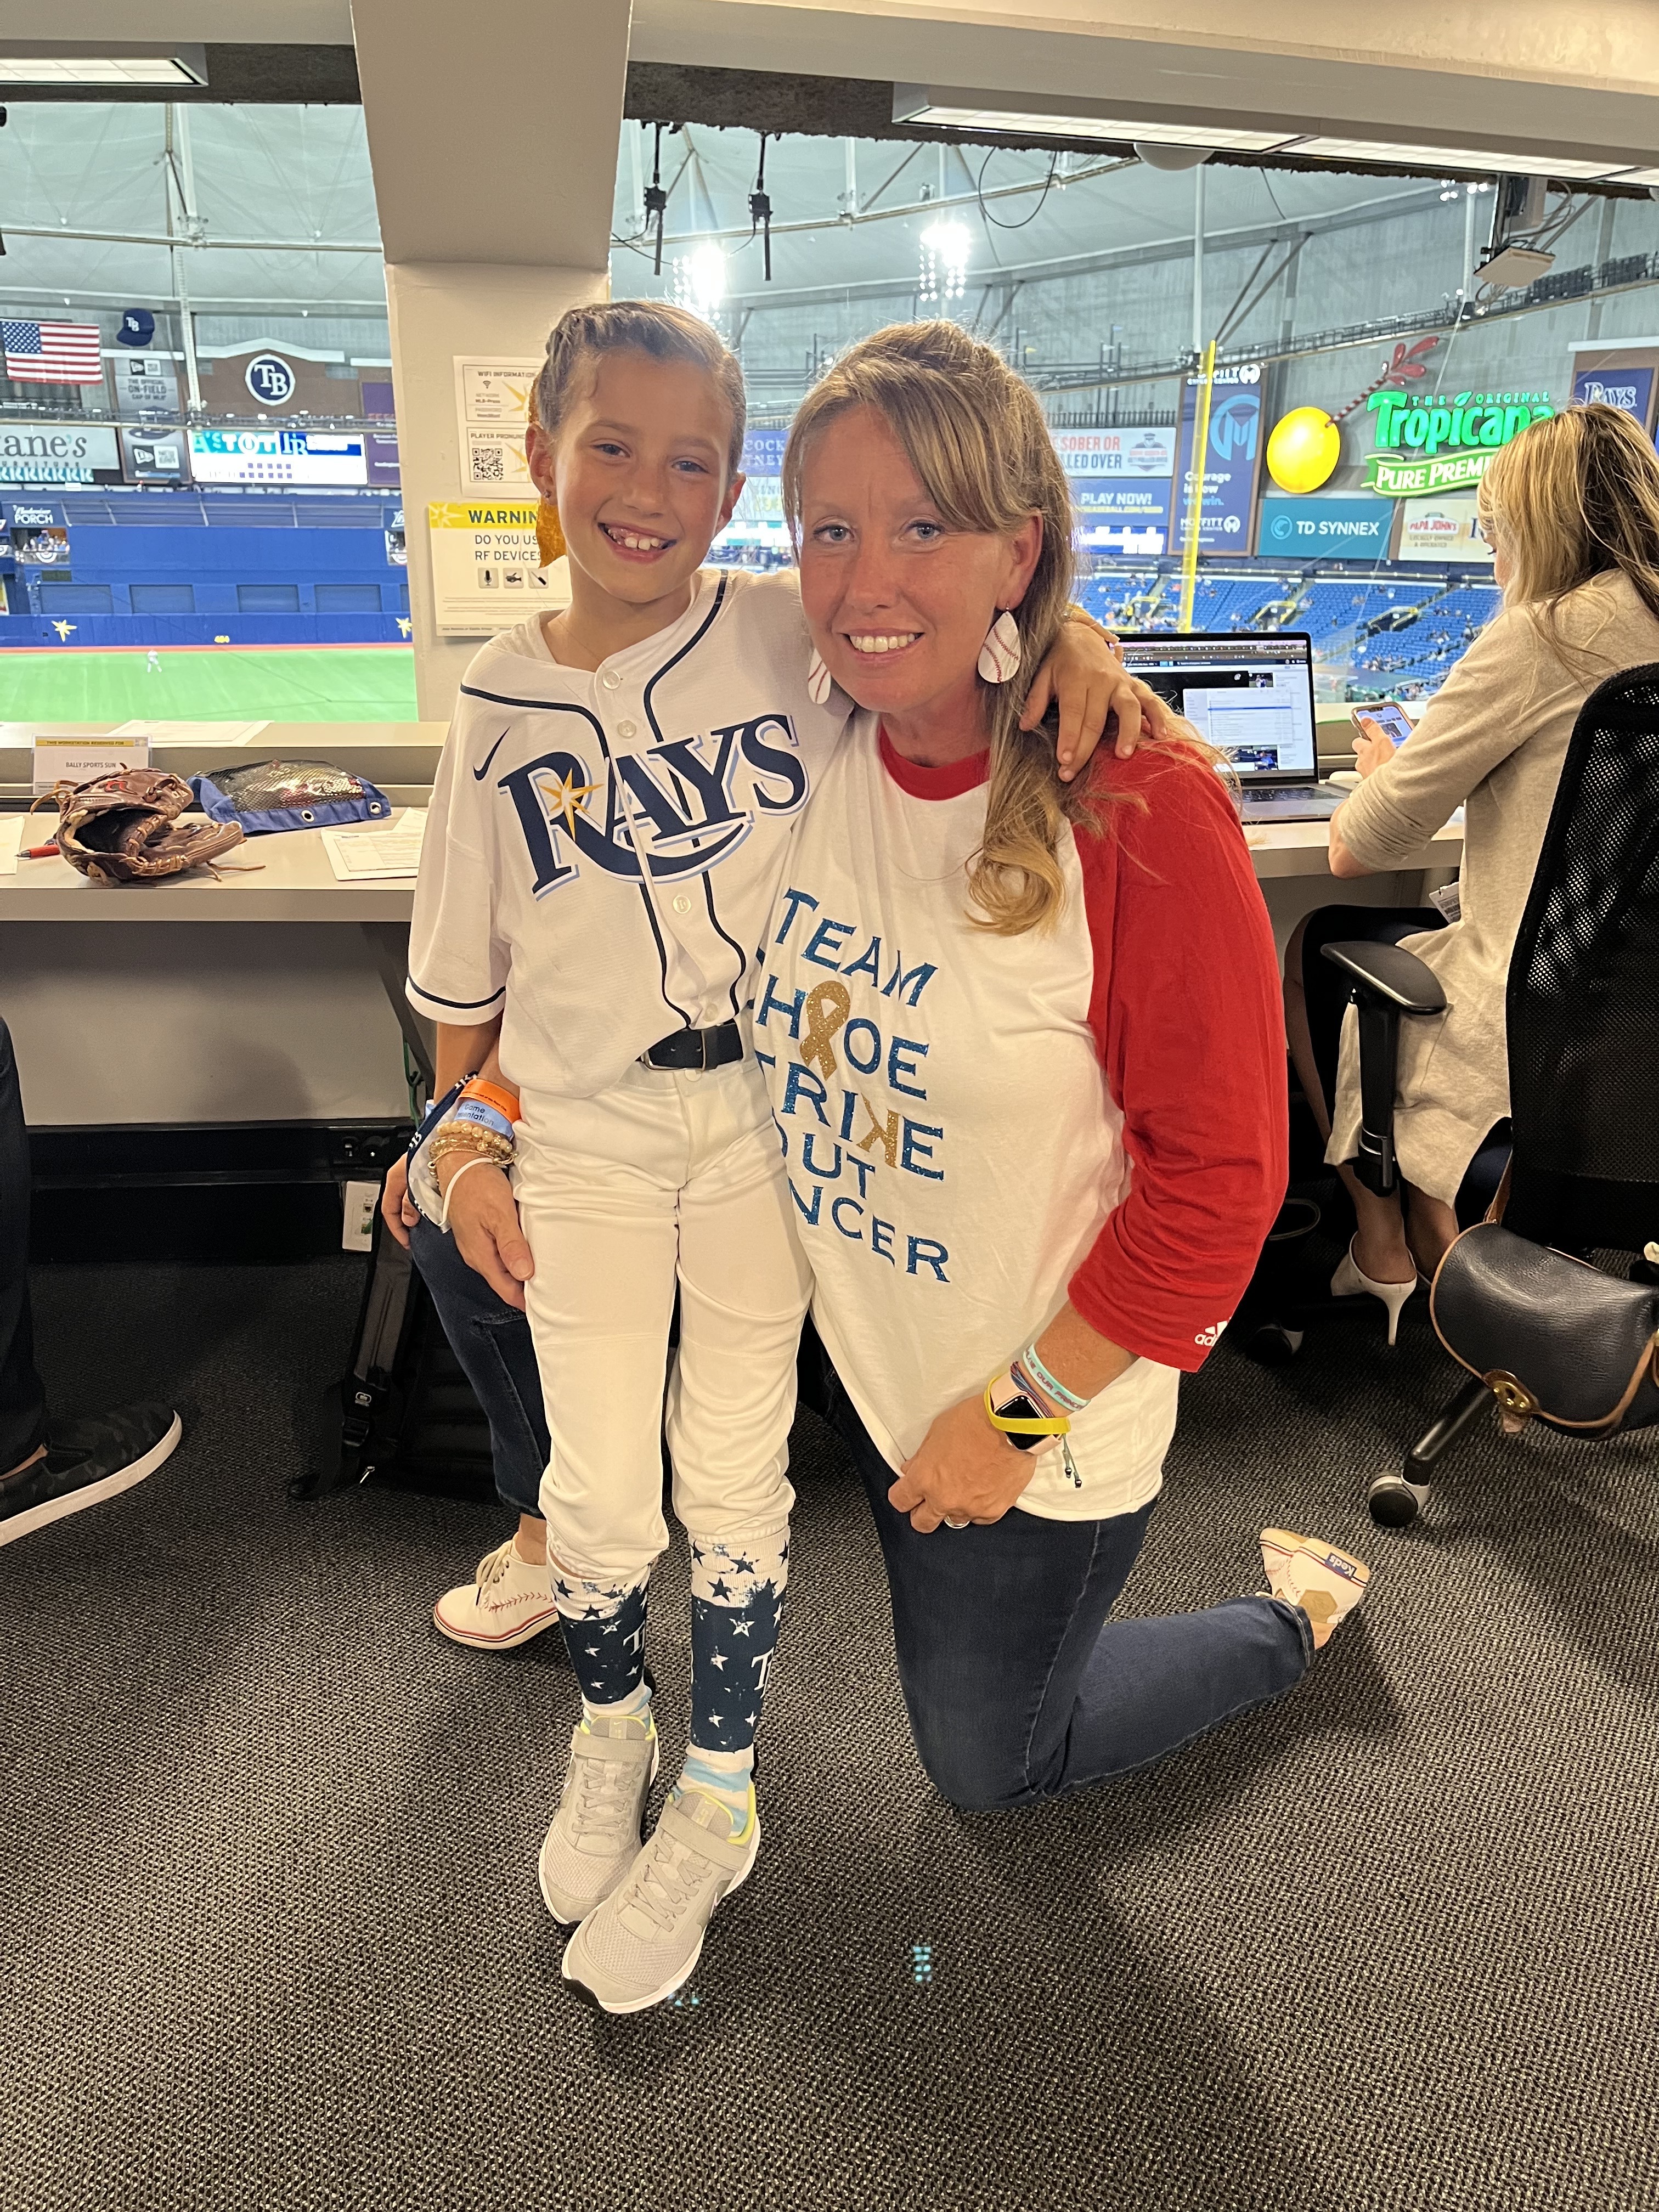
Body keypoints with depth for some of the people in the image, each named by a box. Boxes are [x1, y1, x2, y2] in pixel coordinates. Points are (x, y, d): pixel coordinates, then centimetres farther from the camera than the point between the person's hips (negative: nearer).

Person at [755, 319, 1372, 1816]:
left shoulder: (1144, 808, -25)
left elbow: (1221, 1177, -20)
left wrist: (1019, 1414, -16)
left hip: (1043, 1398, -3)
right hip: (859, 1350, 3)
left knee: (992, 1763, 18)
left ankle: (1293, 1612, 38)